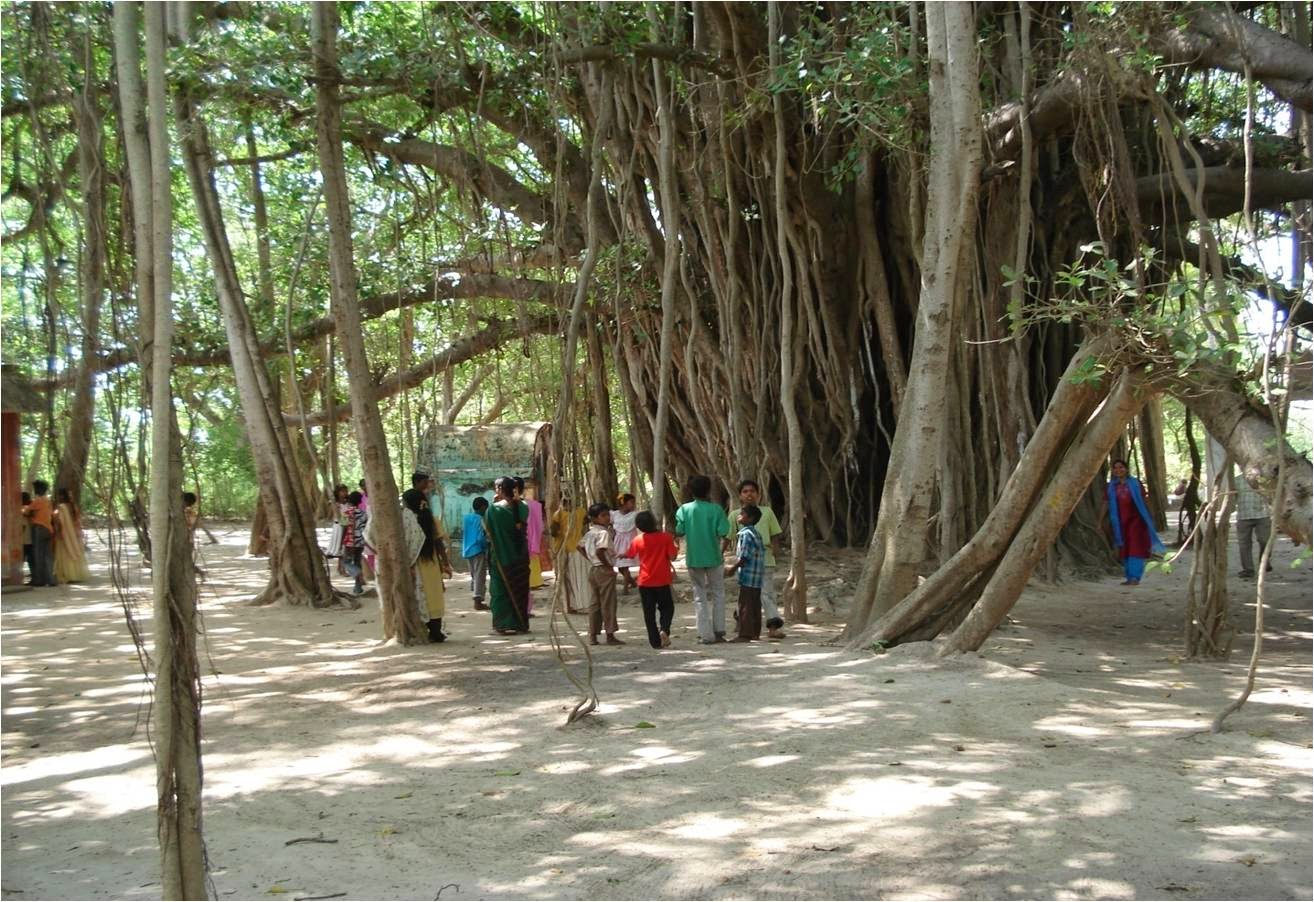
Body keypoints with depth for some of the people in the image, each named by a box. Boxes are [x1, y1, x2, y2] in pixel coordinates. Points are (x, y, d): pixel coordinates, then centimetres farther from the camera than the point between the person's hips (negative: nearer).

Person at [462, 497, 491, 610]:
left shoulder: (466, 517, 9)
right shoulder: (480, 519, -14)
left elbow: (462, 533, 14)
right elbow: (480, 538, -18)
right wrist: (487, 545, -3)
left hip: (467, 551, 8)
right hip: (478, 550, -8)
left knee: (474, 575, 17)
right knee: (480, 576, -4)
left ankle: (476, 599, 22)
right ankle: (478, 601, -6)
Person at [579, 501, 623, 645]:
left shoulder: (590, 533, 10)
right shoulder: (604, 533, -17)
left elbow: (580, 547, 19)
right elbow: (600, 551, -30)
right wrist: (607, 565, -17)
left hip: (592, 569, 8)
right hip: (604, 570, -8)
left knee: (594, 603, 11)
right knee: (608, 604, 0)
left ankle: (593, 636, 14)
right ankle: (610, 635, 5)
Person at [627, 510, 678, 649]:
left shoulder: (638, 540, -3)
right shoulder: (666, 537, -9)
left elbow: (631, 555, 11)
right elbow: (672, 556, -10)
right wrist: (676, 547, 9)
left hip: (645, 582, 1)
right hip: (662, 581, -1)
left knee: (649, 613, 7)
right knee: (667, 608, 14)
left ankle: (655, 641, 4)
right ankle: (664, 630, -10)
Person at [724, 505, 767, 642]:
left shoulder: (745, 534, -14)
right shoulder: (756, 533, 16)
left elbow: (744, 557, -19)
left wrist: (733, 568, -6)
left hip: (748, 576, -10)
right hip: (757, 578, 10)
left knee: (745, 605, -7)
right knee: (755, 605, 13)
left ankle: (745, 634, -6)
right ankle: (755, 632, 18)